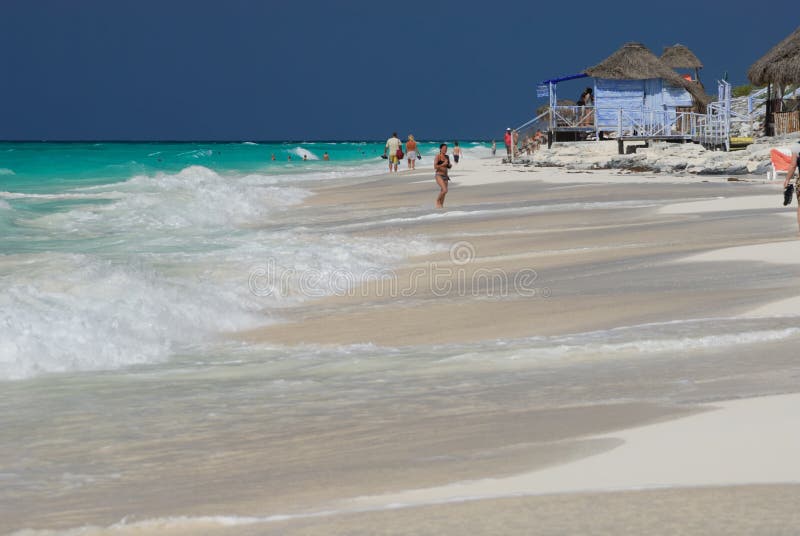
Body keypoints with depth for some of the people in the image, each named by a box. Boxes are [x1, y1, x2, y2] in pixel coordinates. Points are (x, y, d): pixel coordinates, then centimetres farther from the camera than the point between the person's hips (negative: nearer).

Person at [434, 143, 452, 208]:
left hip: (445, 176, 6)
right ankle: (437, 200, 2)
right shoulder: (438, 157, -7)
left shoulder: (447, 157, 12)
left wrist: (450, 165, -2)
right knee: (445, 190, -20)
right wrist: (443, 164, -23)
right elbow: (435, 167, -15)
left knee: (443, 192, 6)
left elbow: (449, 167, 21)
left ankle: (441, 205, 15)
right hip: (439, 175, -6)